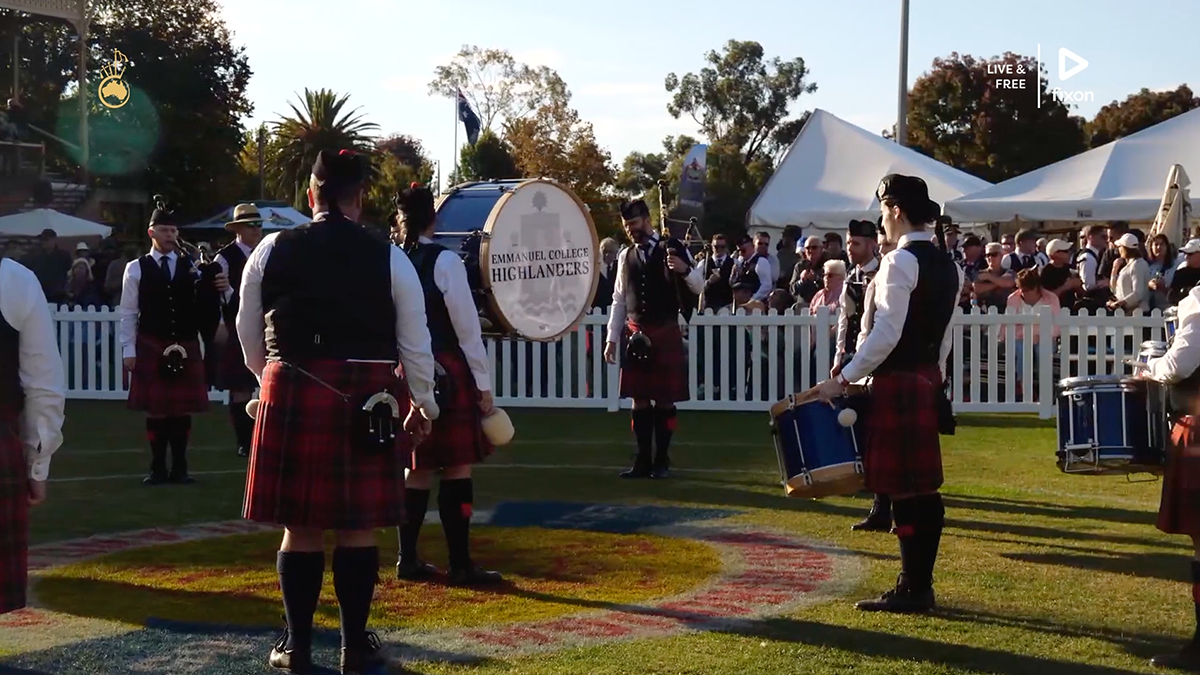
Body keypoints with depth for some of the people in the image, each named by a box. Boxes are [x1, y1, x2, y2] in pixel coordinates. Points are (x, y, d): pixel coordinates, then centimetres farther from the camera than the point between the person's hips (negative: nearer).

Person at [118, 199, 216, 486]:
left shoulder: (191, 266, 7)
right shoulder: (136, 268, 1)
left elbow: (201, 307, 9)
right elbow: (128, 313, 1)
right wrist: (129, 350, -3)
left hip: (186, 348, 2)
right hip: (151, 348, -2)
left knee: (183, 409, 6)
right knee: (155, 410, 2)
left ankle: (179, 468, 16)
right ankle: (158, 468, 13)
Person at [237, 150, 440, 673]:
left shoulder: (271, 251, 2)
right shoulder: (389, 257, -2)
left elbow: (249, 334, 11)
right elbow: (415, 343, 2)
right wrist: (422, 404, 15)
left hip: (292, 394, 1)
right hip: (366, 400, -1)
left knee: (300, 524, 8)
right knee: (358, 527, 7)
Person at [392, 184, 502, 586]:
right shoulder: (445, 261, -10)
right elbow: (467, 327, -10)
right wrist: (484, 384, -5)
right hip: (446, 373, -6)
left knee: (417, 467, 13)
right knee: (457, 468, 0)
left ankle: (408, 560, 17)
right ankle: (460, 564, 1)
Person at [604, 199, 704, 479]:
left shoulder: (672, 249, -3)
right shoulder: (626, 256, 9)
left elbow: (698, 288, -4)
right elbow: (619, 300, 13)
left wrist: (685, 270, -26)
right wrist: (612, 339, 8)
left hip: (666, 333, -3)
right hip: (636, 335, 4)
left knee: (665, 399, 1)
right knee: (639, 398, 5)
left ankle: (662, 460, 11)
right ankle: (643, 460, 12)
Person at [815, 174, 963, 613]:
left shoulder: (900, 261, -15)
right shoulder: (946, 264, 14)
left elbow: (886, 333, -21)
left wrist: (845, 379, -18)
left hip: (896, 383, -9)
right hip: (927, 380, 9)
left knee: (902, 487, -4)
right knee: (924, 486, 11)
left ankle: (912, 589, 0)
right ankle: (921, 584, 17)